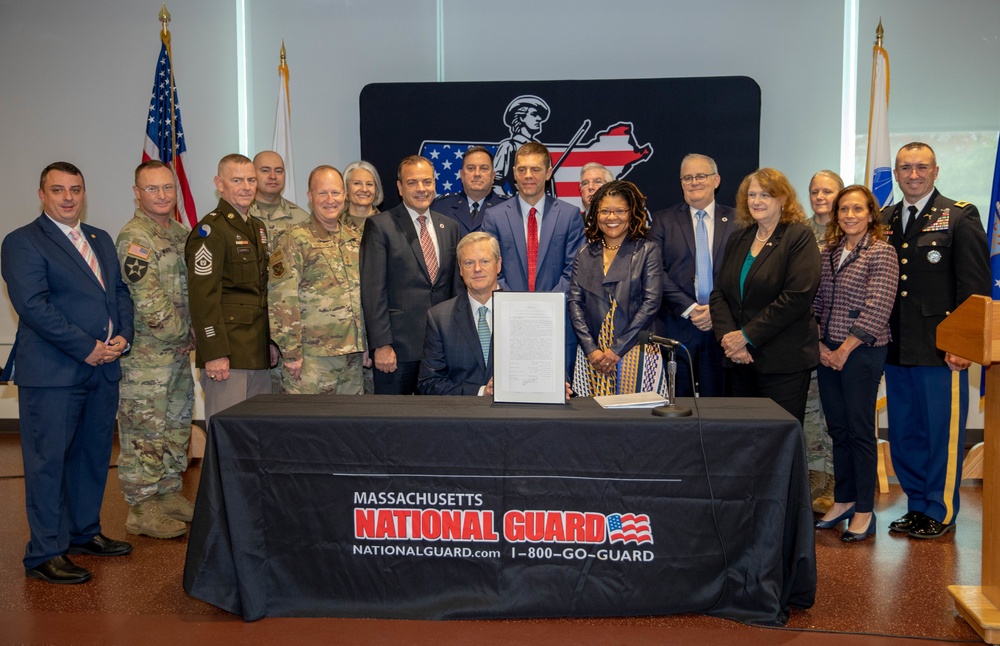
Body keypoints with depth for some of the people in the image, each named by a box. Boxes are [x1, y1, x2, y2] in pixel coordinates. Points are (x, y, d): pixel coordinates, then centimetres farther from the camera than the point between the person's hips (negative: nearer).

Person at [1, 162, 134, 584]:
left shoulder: (101, 240, 16)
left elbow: (120, 292, 16)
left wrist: (122, 336, -3)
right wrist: (87, 348, -16)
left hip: (103, 368, 7)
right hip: (52, 372, -7)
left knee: (94, 455, 15)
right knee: (48, 462, -1)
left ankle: (84, 533, 29)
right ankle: (45, 553, 7)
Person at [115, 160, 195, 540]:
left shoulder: (181, 233, 12)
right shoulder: (134, 238, -15)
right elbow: (149, 300, -20)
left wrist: (192, 336, 8)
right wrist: (182, 333, -11)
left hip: (180, 352, 9)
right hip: (146, 355, -8)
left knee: (177, 427, 16)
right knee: (144, 433, -1)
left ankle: (170, 494, 28)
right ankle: (142, 510, 9)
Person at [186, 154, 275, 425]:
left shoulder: (259, 228, 17)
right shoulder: (210, 230, -9)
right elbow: (203, 296, -16)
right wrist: (214, 353, -20)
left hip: (258, 353, 8)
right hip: (227, 354, -8)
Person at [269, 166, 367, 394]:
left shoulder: (356, 238, 13)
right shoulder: (296, 239, -5)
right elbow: (281, 301, -11)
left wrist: (368, 344, 14)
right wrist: (290, 353, -14)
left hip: (354, 354, 6)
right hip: (312, 357, -6)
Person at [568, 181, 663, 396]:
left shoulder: (647, 251, 2)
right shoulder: (584, 255, 12)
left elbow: (651, 303, -6)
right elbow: (574, 302, 5)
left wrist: (617, 350, -11)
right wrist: (591, 349, -9)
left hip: (635, 351, -2)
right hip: (592, 353, 3)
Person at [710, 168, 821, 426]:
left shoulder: (799, 237, -5)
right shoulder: (737, 240, 15)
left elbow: (796, 297, -15)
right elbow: (719, 293, 10)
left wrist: (746, 336, -15)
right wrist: (728, 337, -8)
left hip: (783, 363, -6)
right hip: (740, 360, 6)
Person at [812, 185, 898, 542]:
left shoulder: (881, 253, -9)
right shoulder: (829, 252, 10)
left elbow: (876, 311, -15)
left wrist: (844, 350, -14)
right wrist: (820, 345, 0)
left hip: (862, 352, -6)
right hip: (827, 352, 6)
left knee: (860, 430, 0)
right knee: (838, 429, 12)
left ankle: (864, 510, 11)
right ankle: (844, 499, 25)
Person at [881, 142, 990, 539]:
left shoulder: (960, 217, -3)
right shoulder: (884, 220, 12)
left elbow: (976, 287, -8)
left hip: (941, 349, -5)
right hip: (896, 349, 5)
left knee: (943, 435, 3)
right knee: (904, 435, 12)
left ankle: (940, 513, 16)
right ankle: (917, 506, 25)